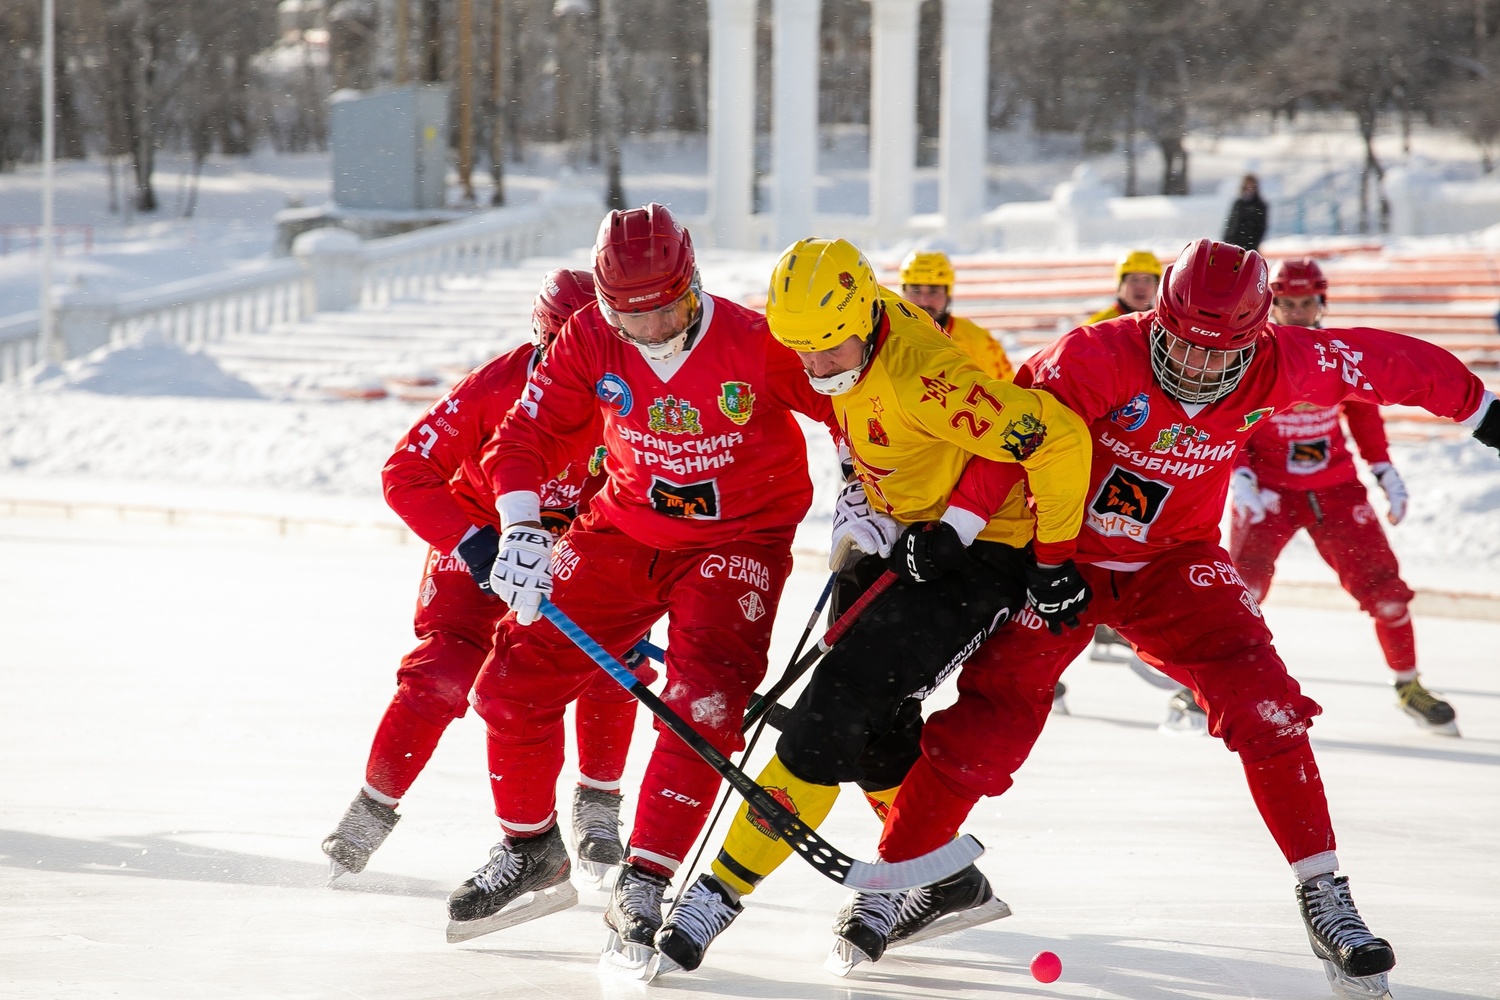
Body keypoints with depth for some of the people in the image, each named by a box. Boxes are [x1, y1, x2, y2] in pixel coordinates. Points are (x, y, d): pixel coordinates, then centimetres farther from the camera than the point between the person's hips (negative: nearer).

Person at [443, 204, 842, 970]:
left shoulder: (755, 344, -23)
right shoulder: (589, 342, -14)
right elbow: (525, 436, -10)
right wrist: (521, 532, -24)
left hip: (737, 541, -4)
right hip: (624, 530, 4)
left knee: (704, 706, -23)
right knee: (515, 682, -2)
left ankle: (641, 892, -16)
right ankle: (530, 851, 20)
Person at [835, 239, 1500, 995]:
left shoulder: (1272, 369, -17)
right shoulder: (1097, 359, -28)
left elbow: (1383, 363, -2)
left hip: (1172, 564, 2)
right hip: (1059, 557, -2)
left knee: (1260, 698, -17)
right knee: (991, 720, -8)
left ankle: (1323, 894, -10)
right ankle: (896, 877, 12)